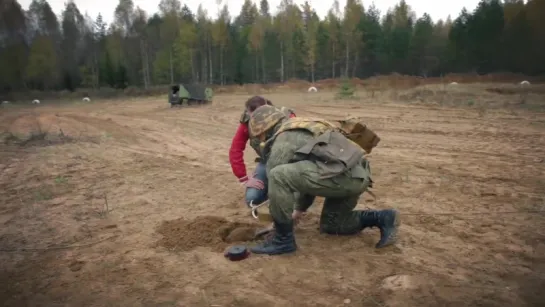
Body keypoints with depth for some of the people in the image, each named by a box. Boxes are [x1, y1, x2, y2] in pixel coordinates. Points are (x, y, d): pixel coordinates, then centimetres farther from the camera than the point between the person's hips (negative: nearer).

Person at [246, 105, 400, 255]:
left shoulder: (282, 139, -1)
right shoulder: (300, 132, 28)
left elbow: (276, 179, 3)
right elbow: (307, 171, 36)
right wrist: (299, 208, 43)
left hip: (343, 175, -10)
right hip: (358, 175, 11)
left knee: (278, 176, -16)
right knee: (330, 225, 28)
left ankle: (283, 240, -4)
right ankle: (382, 218, 19)